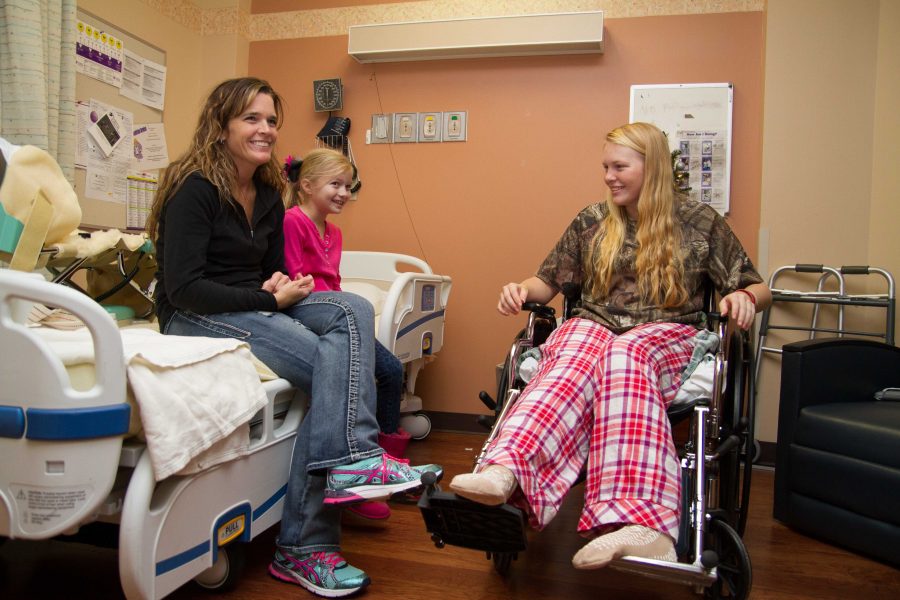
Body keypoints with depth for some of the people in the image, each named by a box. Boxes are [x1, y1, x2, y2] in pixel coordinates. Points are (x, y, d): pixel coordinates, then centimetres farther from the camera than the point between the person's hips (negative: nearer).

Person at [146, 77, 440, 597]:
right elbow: (183, 288, -18)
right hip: (194, 318, -7)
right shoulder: (194, 189, -10)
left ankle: (350, 462, -29)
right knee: (332, 364, -26)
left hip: (255, 307, 7)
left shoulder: (269, 195, 12)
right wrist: (269, 298, -19)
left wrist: (281, 284, -6)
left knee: (354, 310, -20)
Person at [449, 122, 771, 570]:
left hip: (666, 334, -2)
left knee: (624, 355, -41)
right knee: (575, 359, -38)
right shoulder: (592, 221, 19)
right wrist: (523, 290, -2)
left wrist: (744, 297, -11)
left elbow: (759, 289, 13)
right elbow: (549, 282, 21)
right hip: (593, 325, 2)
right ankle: (505, 472, -65)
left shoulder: (700, 222, 12)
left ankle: (636, 520, -61)